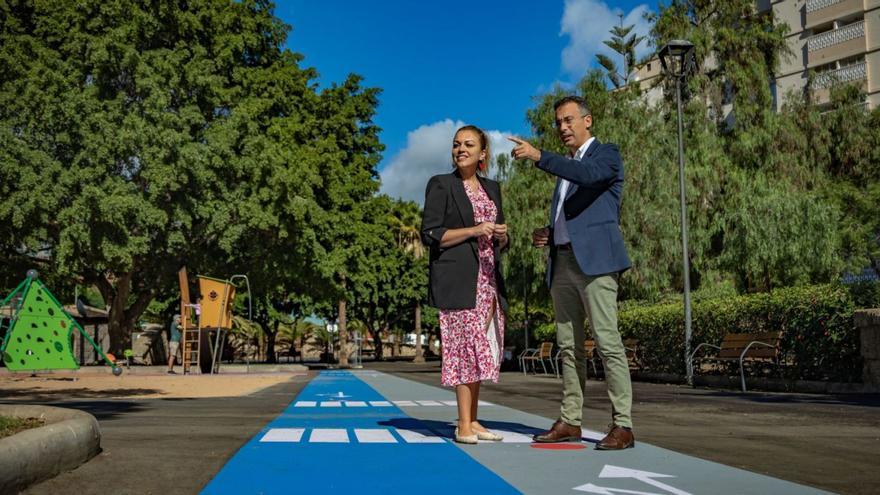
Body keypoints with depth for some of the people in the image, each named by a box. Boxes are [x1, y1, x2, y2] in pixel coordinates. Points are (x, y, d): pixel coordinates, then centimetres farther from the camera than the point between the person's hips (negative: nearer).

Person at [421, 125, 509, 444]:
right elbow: (430, 235, -6)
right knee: (466, 345, -10)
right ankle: (464, 425, -7)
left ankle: (473, 421, 11)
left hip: (487, 279, 6)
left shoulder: (492, 188, 19)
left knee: (479, 348, 5)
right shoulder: (441, 185, 2)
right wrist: (473, 231, -14)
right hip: (457, 279, -6)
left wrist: (502, 235, 0)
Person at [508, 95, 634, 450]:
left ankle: (623, 426, -9)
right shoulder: (567, 166, 25)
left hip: (594, 260, -8)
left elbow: (587, 174, -22)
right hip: (562, 263, 8)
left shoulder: (606, 155, 2)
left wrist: (539, 156, -28)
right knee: (568, 346, 8)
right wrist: (548, 234, 11)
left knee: (607, 341, -11)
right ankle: (569, 421, 13)